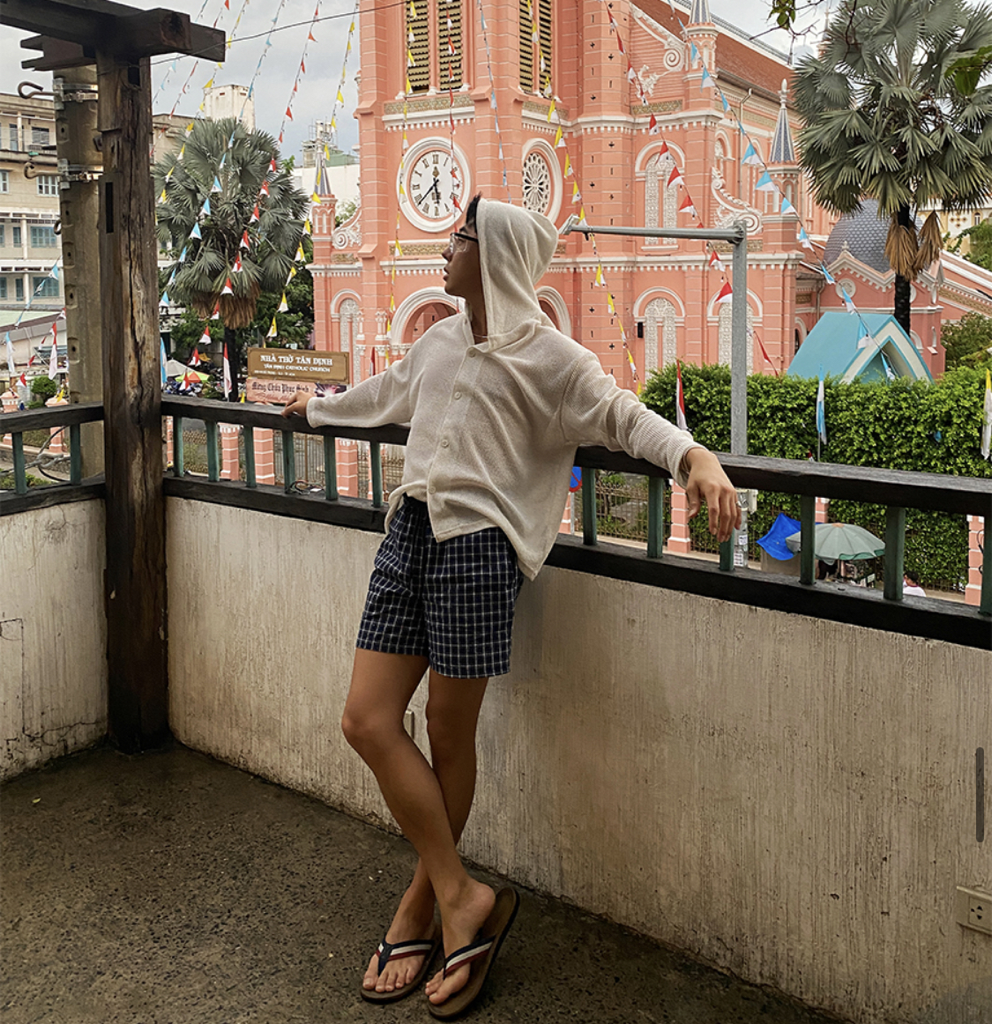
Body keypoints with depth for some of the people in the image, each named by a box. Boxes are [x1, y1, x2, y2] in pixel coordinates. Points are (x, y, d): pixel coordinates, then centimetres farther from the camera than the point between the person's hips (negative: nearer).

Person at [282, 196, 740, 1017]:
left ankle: (424, 904, 20)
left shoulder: (546, 355, -2)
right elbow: (386, 395, 36)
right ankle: (462, 899, 10)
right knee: (367, 720, -1)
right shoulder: (439, 341, 18)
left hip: (477, 548, -7)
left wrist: (697, 458, -29)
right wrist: (318, 407, 51)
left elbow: (624, 416, -10)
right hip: (410, 533, 7)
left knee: (450, 731, 2)